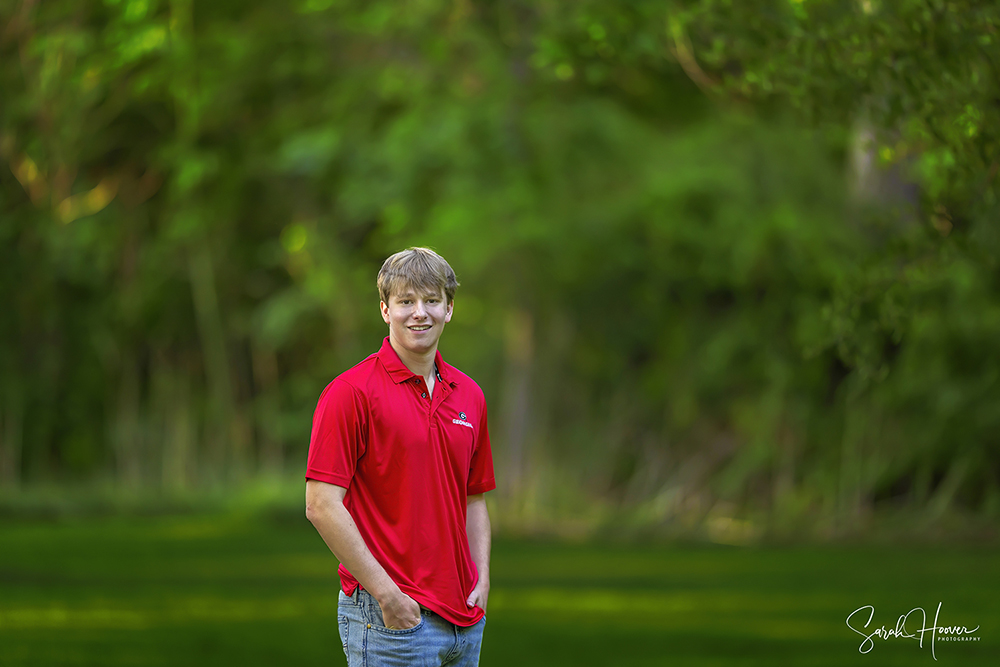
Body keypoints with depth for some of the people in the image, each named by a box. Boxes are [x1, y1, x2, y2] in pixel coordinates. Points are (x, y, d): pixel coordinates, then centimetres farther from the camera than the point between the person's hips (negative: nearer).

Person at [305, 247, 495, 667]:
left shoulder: (469, 396, 12)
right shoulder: (351, 393, -9)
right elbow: (321, 505, -14)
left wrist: (482, 581, 5)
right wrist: (386, 592, -16)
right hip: (391, 616, -6)